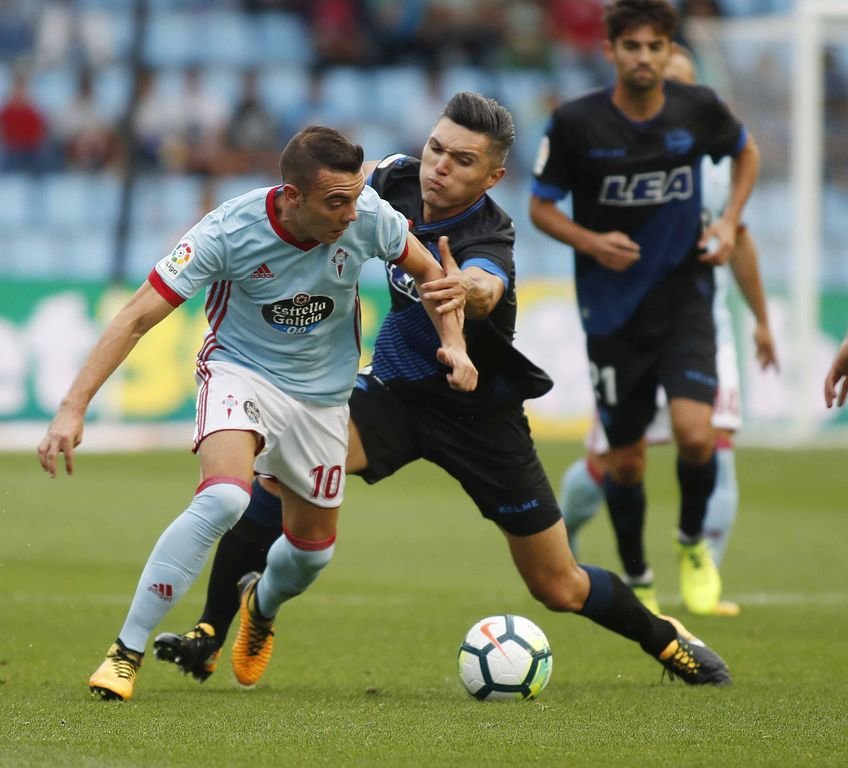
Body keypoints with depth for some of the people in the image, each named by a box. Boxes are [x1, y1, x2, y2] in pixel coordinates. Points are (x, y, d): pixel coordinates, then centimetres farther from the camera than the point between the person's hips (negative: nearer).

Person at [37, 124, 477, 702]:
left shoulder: (367, 216, -19)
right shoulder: (230, 232, -28)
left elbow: (429, 271, 2)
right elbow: (137, 318, -26)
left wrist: (453, 344, -13)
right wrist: (73, 409, -33)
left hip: (322, 393, 4)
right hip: (240, 371, -4)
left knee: (314, 546, 15)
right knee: (224, 498, -32)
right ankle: (126, 653, -23)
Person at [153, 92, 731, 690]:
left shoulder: (488, 240, -30)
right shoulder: (400, 179, -12)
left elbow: (486, 287, -56)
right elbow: (368, 176, 15)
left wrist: (468, 289, -77)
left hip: (479, 415, -4)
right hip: (396, 387, 4)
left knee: (560, 588, 4)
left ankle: (664, 638, 35)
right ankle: (209, 639, -18)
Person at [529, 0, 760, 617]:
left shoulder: (698, 109, -6)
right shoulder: (576, 123, -11)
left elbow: (747, 151, 16)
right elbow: (541, 206, 0)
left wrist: (729, 221, 1)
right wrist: (590, 242, -18)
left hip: (685, 296, 0)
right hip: (612, 308, 0)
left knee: (695, 434, -19)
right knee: (626, 458, 6)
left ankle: (693, 542, 11)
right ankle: (636, 578, 30)